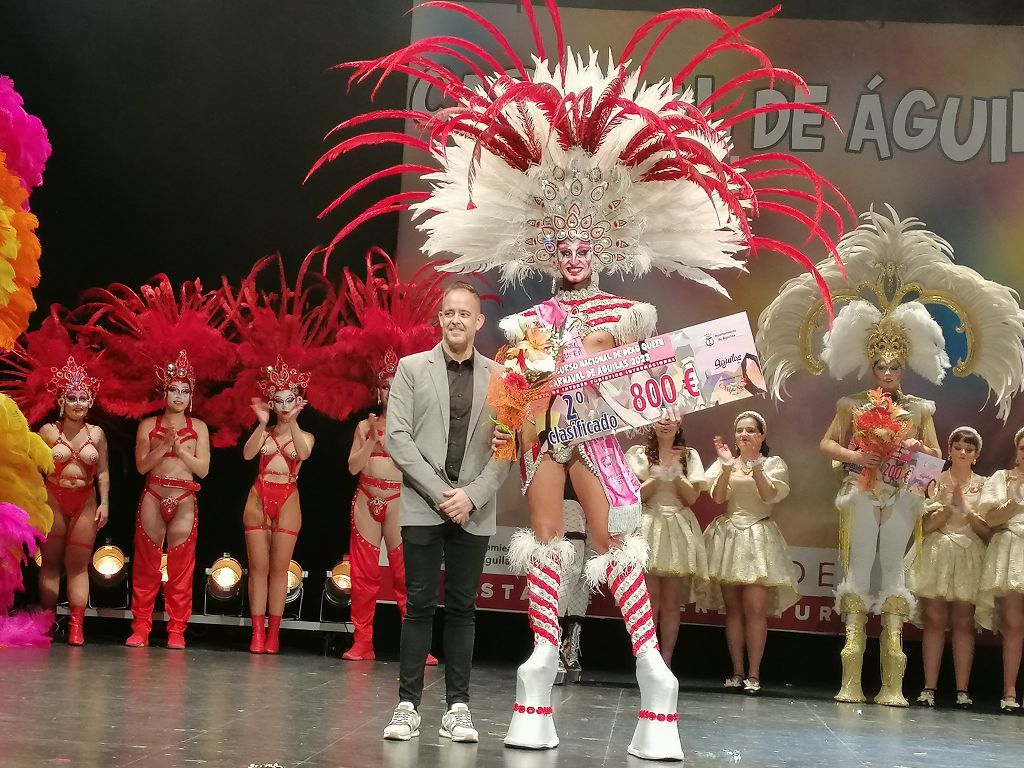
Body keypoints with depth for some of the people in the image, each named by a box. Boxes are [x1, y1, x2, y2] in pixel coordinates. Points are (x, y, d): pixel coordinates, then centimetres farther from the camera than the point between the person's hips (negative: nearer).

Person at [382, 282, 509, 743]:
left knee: (462, 609, 4)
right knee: (420, 606, -1)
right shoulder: (412, 368, 5)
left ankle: (457, 706, 7)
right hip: (423, 507, -1)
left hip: (473, 510, 1)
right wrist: (440, 493, -10)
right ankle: (408, 705, 2)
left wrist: (472, 495, -10)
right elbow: (397, 437, -2)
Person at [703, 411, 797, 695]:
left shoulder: (773, 464, 7)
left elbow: (770, 495, -10)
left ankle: (753, 674, -10)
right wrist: (728, 466, -15)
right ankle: (737, 672, 5)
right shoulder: (724, 463, 12)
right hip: (728, 535, 2)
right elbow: (718, 497, -4)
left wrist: (755, 465, -18)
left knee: (755, 608, -11)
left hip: (759, 537, -2)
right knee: (733, 608, 1)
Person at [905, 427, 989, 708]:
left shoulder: (983, 485, 10)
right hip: (937, 553, -1)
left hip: (970, 556, 1)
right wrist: (950, 507, -11)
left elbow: (988, 529, 5)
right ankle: (929, 688, -7)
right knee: (935, 619, -6)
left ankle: (962, 690, -3)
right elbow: (925, 525, 1)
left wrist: (967, 510, -8)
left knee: (963, 622, -3)